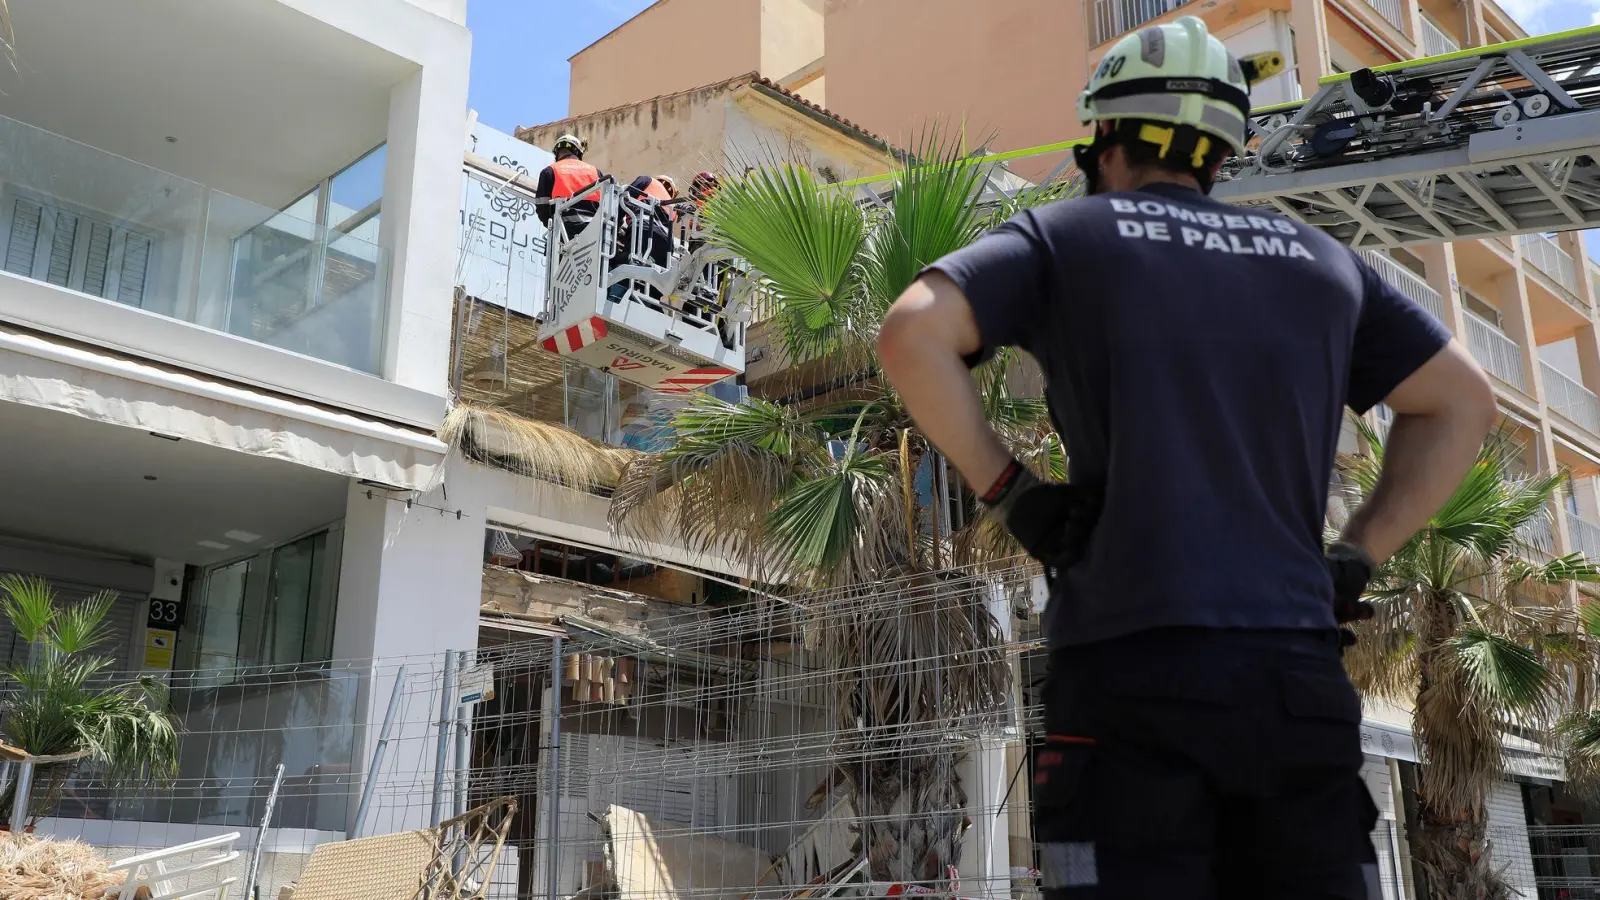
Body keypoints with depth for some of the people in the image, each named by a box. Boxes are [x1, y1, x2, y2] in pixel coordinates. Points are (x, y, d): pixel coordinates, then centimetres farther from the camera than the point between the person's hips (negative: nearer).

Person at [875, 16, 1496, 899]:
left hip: (1131, 662, -3)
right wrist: (1352, 558, 18)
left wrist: (1006, 489, 2)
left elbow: (910, 335, -6)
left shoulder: (1062, 235, 9)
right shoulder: (1318, 257, 21)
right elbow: (1461, 403, 24)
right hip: (1299, 672, 4)